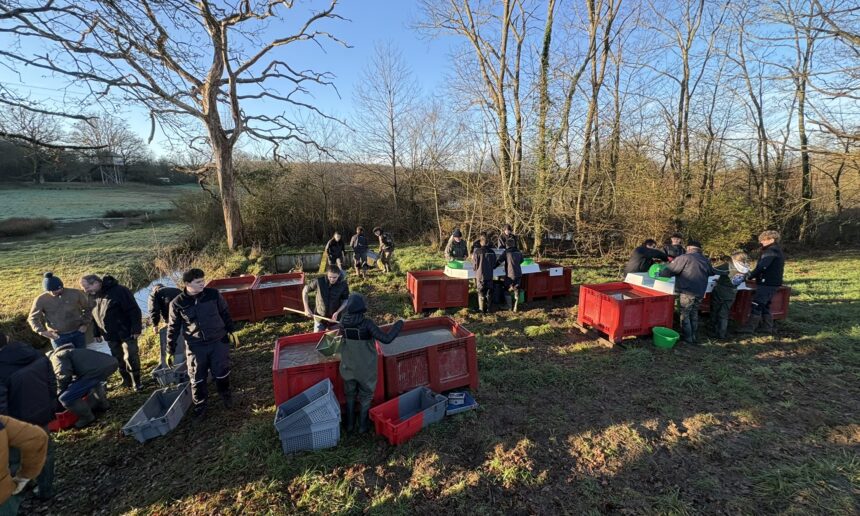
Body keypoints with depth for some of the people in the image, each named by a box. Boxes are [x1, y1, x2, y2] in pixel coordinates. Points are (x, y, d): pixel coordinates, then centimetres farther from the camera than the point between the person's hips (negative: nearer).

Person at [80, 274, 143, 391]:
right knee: (119, 360, 15)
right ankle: (126, 381, 28)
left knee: (131, 358, -1)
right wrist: (97, 333, 15)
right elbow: (94, 316, 17)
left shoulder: (119, 291, -19)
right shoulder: (93, 296, 5)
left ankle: (137, 382, 13)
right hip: (110, 336, 7)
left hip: (126, 333, -7)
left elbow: (134, 310, -19)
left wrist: (136, 329, -20)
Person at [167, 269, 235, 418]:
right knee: (197, 378, 10)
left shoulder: (213, 294, -9)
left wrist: (231, 331, 8)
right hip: (195, 346, 0)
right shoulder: (177, 303, -9)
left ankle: (226, 396, 37)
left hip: (218, 341, 0)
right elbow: (173, 328, 1)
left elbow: (225, 313, 5)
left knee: (221, 373, 11)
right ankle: (200, 404, 32)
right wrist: (170, 351, 4)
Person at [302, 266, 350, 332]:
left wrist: (337, 312, -21)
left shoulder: (343, 284, -17)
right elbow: (305, 291, -5)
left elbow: (345, 300, -7)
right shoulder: (319, 281, -18)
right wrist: (306, 308, -10)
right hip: (320, 317, 0)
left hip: (335, 317, 0)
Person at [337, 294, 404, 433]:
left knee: (350, 394, 24)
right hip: (365, 367, -4)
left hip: (348, 365, 4)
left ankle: (349, 424, 37)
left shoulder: (343, 321, -13)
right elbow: (386, 339, -29)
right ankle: (363, 425, 32)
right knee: (365, 396, 19)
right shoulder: (366, 323, -28)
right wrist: (399, 324, -18)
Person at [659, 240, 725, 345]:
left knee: (684, 314, 3)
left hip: (688, 292, -7)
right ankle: (693, 336, 26)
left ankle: (687, 338, 7)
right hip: (700, 292, 7)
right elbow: (712, 272, 30)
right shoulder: (706, 260, 13)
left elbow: (670, 270, -10)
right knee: (694, 314, 18)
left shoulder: (685, 257, -9)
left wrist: (659, 273, 6)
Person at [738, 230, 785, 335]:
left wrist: (751, 276, -12)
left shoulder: (770, 251, -14)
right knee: (765, 305, 16)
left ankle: (750, 327, -5)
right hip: (774, 283, 10)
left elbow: (762, 266, -22)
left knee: (756, 304, -7)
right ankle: (768, 327, 20)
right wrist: (757, 276, 13)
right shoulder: (778, 251, 18)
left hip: (767, 283, -10)